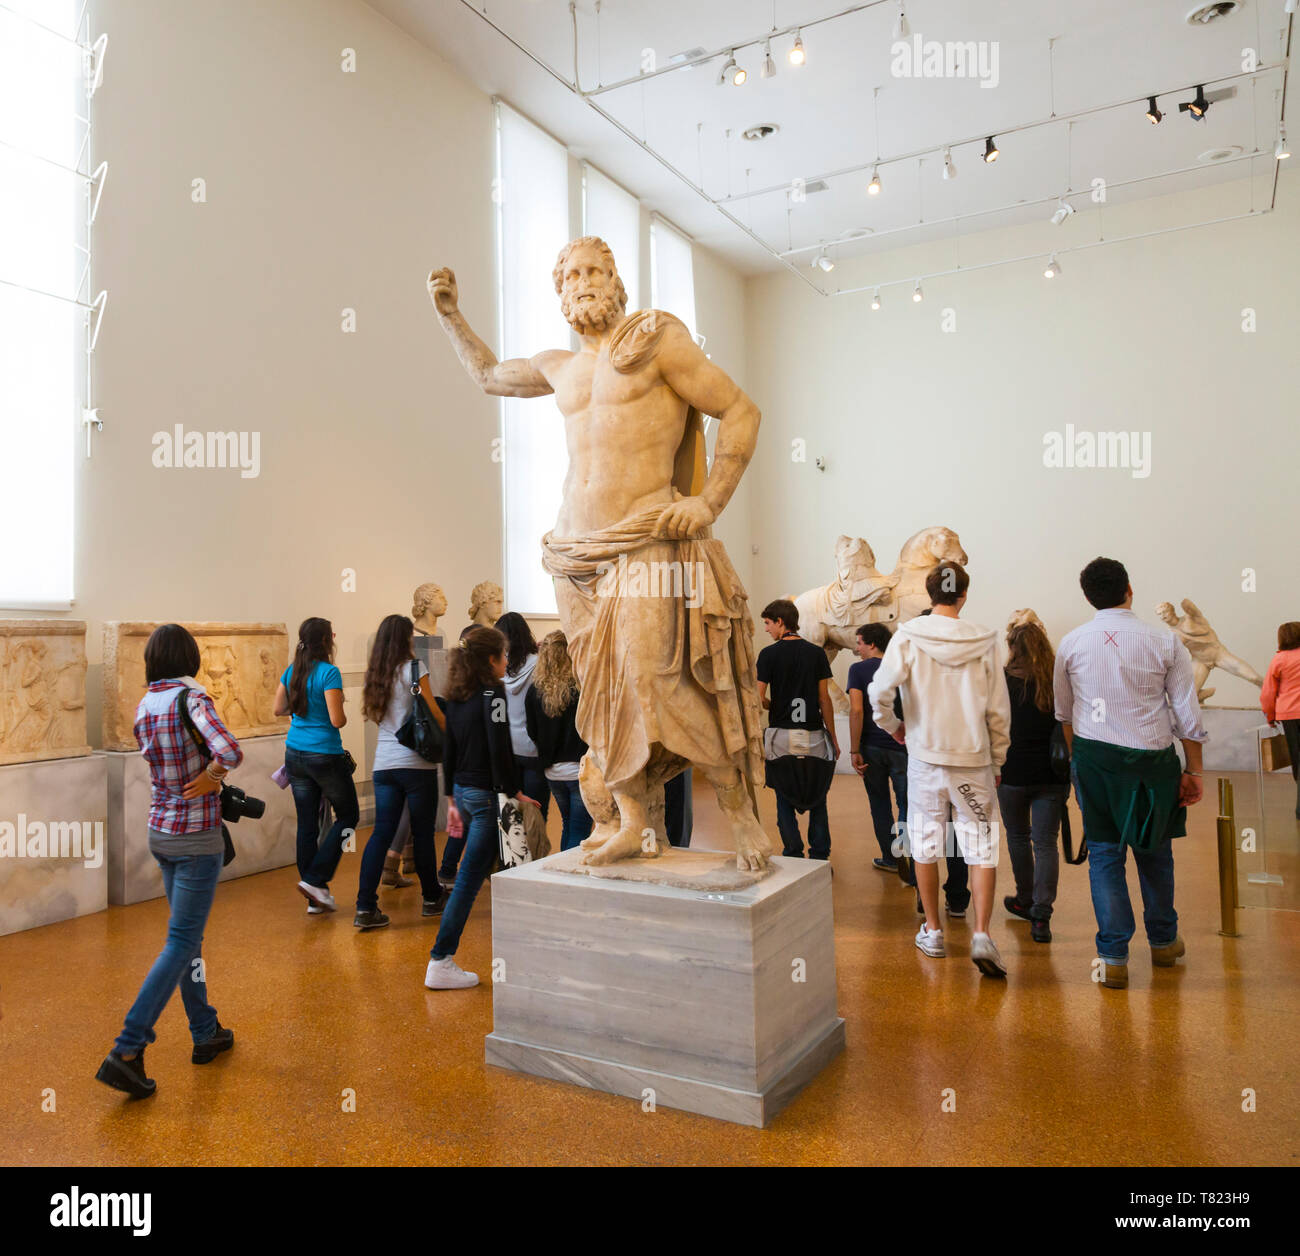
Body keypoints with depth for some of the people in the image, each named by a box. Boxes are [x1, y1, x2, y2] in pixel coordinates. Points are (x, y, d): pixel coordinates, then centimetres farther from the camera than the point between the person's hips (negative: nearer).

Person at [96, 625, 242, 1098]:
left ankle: (206, 1033, 29)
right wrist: (213, 772, -13)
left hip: (160, 832, 7)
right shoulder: (192, 699, -18)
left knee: (188, 935, 17)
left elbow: (165, 764, 10)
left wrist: (208, 777, -4)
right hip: (197, 838, -7)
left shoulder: (144, 707, 3)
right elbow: (230, 752, -33)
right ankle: (127, 1050, -3)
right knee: (180, 943, 0)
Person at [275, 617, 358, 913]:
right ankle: (314, 880, 2)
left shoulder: (291, 671, 5)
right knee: (348, 816, 11)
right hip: (325, 756, -7)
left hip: (295, 755, 7)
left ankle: (315, 898, 16)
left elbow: (279, 709, 15)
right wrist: (343, 713, 1)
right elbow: (337, 720, -19)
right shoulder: (328, 672, -16)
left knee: (306, 824, 10)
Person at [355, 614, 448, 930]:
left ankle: (365, 907, -1)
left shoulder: (375, 673, 10)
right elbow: (434, 713, -7)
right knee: (423, 832, 7)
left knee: (381, 832, 5)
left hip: (383, 764, 5)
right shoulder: (413, 668, -8)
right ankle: (431, 898, 21)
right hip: (416, 762, -5)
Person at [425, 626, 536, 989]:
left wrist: (453, 800, 19)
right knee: (469, 878, -3)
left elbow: (449, 752, 13)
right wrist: (515, 793, -12)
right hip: (486, 796, -9)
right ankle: (440, 963, 2)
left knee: (484, 871, 21)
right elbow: (499, 751, -20)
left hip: (464, 792, 9)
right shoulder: (493, 692, -15)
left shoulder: (457, 696, 9)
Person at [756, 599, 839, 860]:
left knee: (785, 802, 9)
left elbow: (759, 698, -8)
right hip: (814, 738, 2)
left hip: (781, 738, -2)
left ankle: (794, 855, 9)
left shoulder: (768, 654, -5)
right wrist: (833, 739, 8)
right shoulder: (817, 653, 2)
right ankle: (820, 857, 10)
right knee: (818, 801, 12)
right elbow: (824, 699, 2)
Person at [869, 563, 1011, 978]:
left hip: (925, 756, 0)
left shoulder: (908, 637, -7)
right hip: (974, 759, 0)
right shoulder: (983, 642, -3)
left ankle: (932, 932, 23)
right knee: (982, 847, 7)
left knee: (925, 843, 12)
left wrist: (891, 724, 5)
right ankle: (981, 935, -3)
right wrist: (997, 760, 13)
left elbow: (880, 690, -15)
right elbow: (998, 710, 2)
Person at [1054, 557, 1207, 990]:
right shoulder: (1165, 641, -5)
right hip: (1152, 759, 0)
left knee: (1104, 853, 7)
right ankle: (1163, 941, 36)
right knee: (1154, 849, 17)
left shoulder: (1072, 643, -1)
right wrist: (1193, 770, 6)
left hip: (1093, 758, 0)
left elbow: (1064, 712, 9)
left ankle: (1113, 958, 7)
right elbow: (1187, 714, -2)